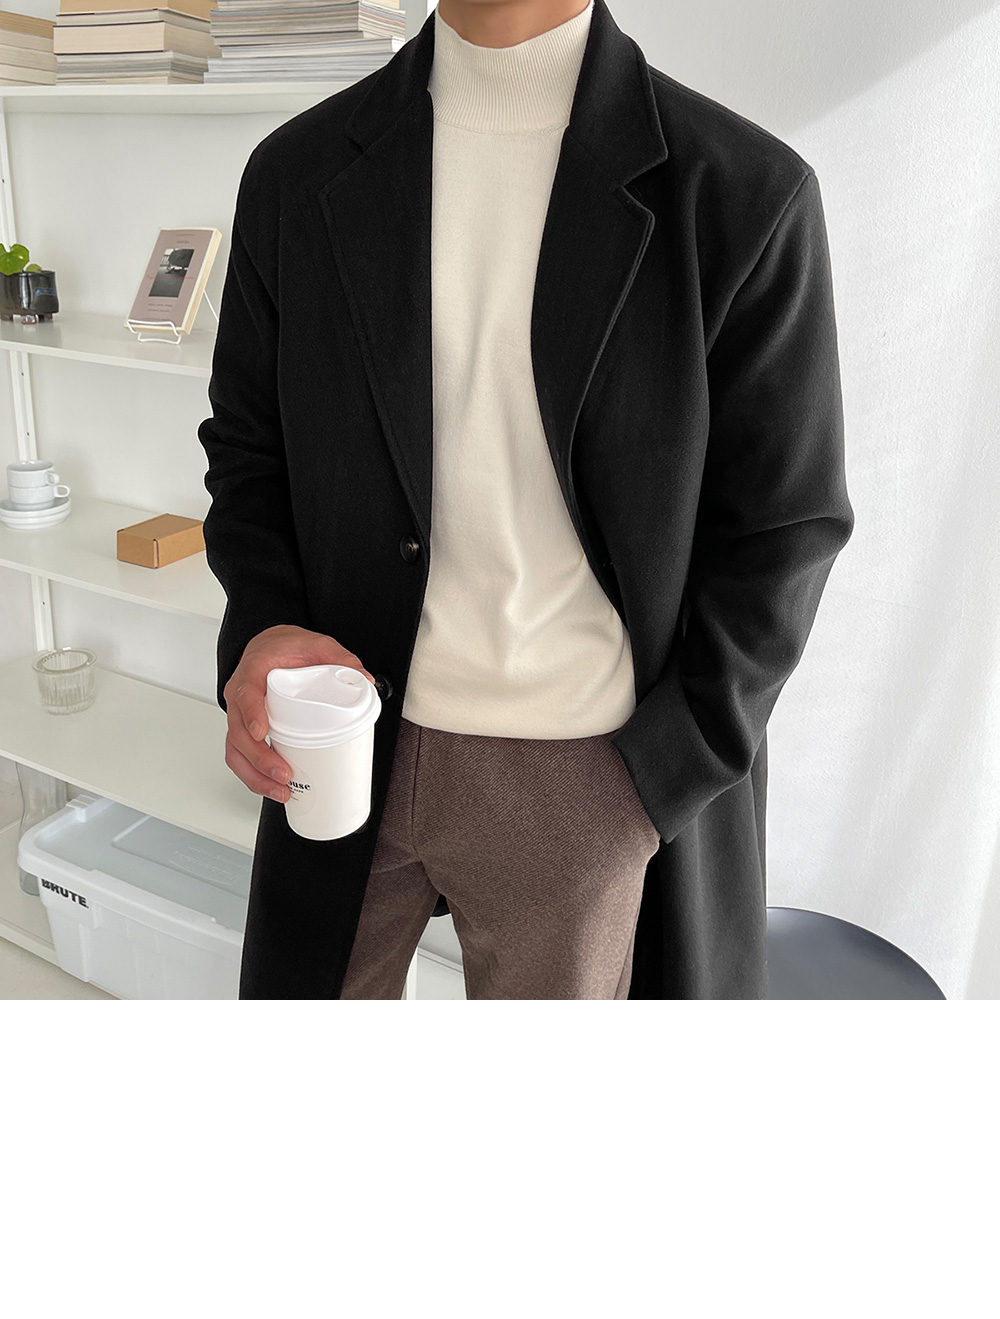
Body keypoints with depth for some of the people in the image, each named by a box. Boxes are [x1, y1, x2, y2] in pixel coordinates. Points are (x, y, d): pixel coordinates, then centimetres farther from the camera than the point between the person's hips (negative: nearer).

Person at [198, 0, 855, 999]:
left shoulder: (747, 193, -10)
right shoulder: (297, 172, 0)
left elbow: (785, 524, -6)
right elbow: (246, 442, 9)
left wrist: (656, 777, -9)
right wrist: (260, 627, -11)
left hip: (582, 777, -2)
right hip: (349, 743, 3)